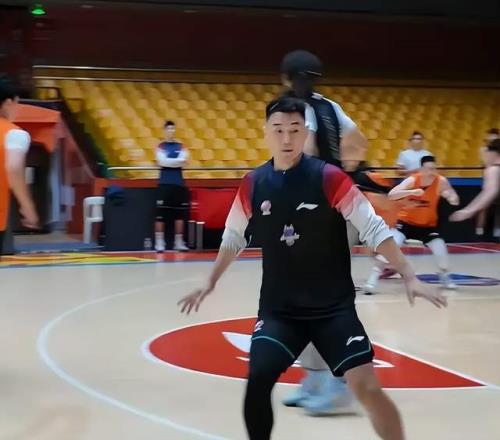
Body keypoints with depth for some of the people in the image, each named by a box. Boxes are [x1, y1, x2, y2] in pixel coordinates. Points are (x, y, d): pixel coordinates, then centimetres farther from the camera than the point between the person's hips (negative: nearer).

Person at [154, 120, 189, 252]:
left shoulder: (181, 146, 12)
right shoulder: (161, 146, 4)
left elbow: (183, 160, -4)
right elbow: (162, 161, -12)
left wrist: (169, 162, -16)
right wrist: (178, 161, -10)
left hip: (179, 183, 3)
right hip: (165, 183, -3)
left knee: (180, 214, 3)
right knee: (161, 214, -8)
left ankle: (179, 242, 9)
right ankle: (159, 242, -5)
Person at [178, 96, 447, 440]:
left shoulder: (329, 178, -10)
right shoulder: (253, 185, 1)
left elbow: (375, 230, -8)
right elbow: (234, 238, 18)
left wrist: (409, 277, -15)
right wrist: (210, 284, 23)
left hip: (334, 307, -2)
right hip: (278, 308, 3)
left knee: (367, 386, -11)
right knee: (258, 380, -14)